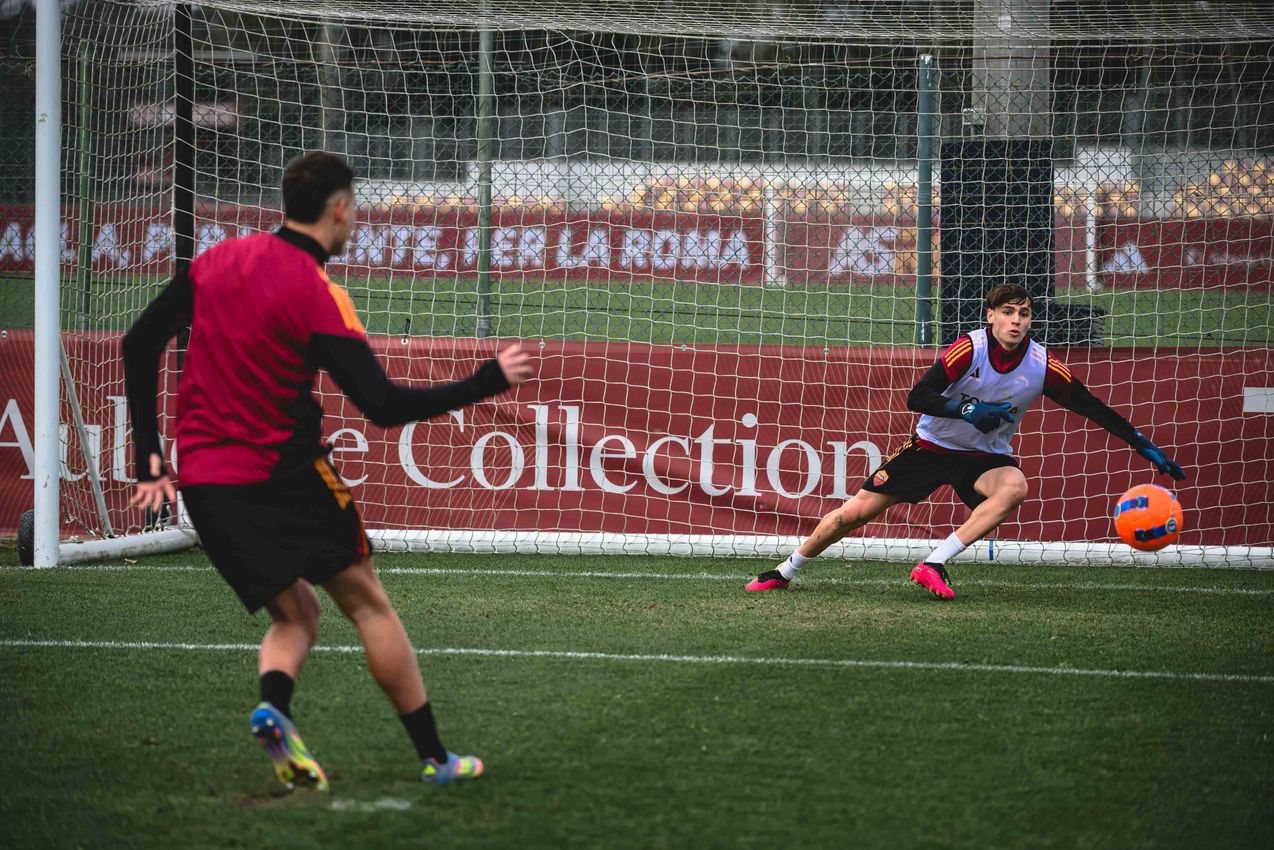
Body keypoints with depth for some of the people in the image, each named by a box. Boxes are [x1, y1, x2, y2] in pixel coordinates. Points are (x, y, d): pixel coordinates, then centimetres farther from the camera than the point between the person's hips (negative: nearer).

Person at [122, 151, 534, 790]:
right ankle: (433, 757, 7)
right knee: (366, 603, 7)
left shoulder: (217, 260, 7)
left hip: (201, 482, 6)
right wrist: (489, 381, -5)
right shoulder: (318, 295, -12)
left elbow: (139, 343, 10)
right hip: (280, 475, -6)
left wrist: (148, 457, 14)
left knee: (295, 613, 16)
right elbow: (384, 406, -15)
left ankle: (273, 705, -14)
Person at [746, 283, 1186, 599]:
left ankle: (935, 565, -31)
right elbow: (917, 397, -22)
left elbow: (1095, 409, -5)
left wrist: (1146, 447, -9)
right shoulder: (969, 349, -20)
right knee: (855, 511, -4)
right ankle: (785, 571, 18)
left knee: (1014, 487, -34)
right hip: (932, 445, -1)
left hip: (985, 457, 1)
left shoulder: (1043, 367, -14)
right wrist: (968, 410, -35)